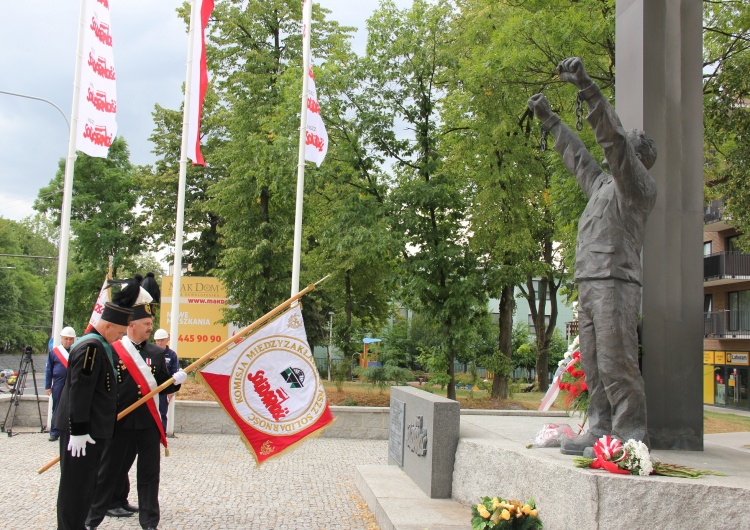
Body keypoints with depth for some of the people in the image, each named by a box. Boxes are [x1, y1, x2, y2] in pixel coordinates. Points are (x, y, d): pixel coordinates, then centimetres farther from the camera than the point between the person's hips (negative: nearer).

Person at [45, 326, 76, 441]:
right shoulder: (54, 352, 3)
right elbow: (48, 370, 6)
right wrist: (48, 386, 3)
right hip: (58, 386, 0)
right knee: (57, 410, 6)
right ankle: (54, 433, 13)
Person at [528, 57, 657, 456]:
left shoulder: (638, 185, 0)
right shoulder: (603, 185, 24)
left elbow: (614, 137, -13)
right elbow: (575, 157, 37)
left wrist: (587, 87, -20)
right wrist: (549, 120, 44)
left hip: (615, 281, -9)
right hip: (589, 283, 9)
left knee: (616, 362, -12)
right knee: (594, 365, 6)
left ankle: (630, 435, -10)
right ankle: (601, 429, 10)